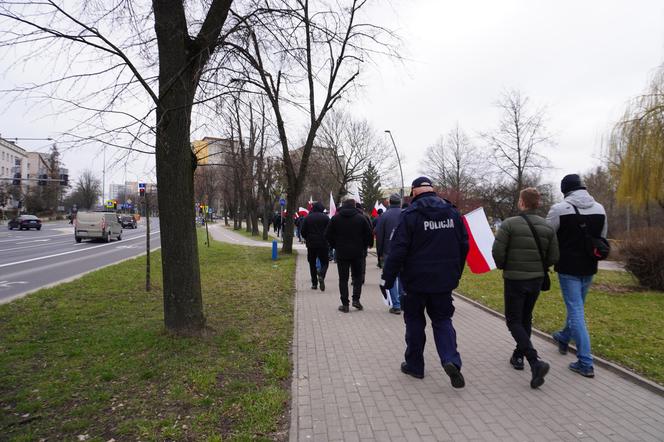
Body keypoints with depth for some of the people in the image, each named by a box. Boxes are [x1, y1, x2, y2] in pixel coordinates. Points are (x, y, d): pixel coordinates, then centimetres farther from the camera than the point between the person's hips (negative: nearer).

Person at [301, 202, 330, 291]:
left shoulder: (307, 218, 2)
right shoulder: (326, 217, -3)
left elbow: (303, 231, 3)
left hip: (311, 244, 2)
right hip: (323, 244, -1)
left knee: (312, 263, 12)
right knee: (324, 262, 7)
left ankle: (314, 283, 11)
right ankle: (321, 275, -23)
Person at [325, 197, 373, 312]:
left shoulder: (335, 218, -1)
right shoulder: (361, 218, -2)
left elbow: (328, 236, 0)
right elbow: (369, 235, -2)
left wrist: (335, 247, 11)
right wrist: (363, 247, 10)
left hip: (341, 254, 0)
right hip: (358, 253, 0)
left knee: (343, 279, 6)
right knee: (357, 276, 16)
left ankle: (345, 304, 6)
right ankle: (356, 299, 6)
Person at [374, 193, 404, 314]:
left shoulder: (383, 216, -4)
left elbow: (379, 237, -3)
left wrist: (380, 254, 4)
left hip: (389, 252, -3)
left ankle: (396, 305, 0)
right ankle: (403, 302, 23)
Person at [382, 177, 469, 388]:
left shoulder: (410, 214, -12)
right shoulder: (452, 212, 4)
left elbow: (398, 249, -16)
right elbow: (464, 245, 9)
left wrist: (389, 277, -7)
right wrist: (455, 273, 19)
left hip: (416, 280, -4)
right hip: (444, 280, 4)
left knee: (414, 321, 11)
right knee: (442, 320, 14)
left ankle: (414, 365, 22)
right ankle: (451, 360, -5)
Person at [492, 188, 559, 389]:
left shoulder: (509, 224, -14)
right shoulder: (547, 227, 1)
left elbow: (497, 251, -18)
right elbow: (553, 258, 0)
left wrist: (502, 266, 3)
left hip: (514, 279, -5)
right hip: (537, 279, 5)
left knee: (514, 321, 2)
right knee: (526, 318, 20)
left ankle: (535, 361, -14)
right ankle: (518, 356, 30)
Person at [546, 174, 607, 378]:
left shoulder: (560, 209, -15)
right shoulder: (599, 209, 3)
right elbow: (602, 239, 13)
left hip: (568, 268, -6)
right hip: (589, 268, 6)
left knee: (576, 311, -2)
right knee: (576, 306, 23)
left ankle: (585, 363, -2)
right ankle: (564, 337, 46)